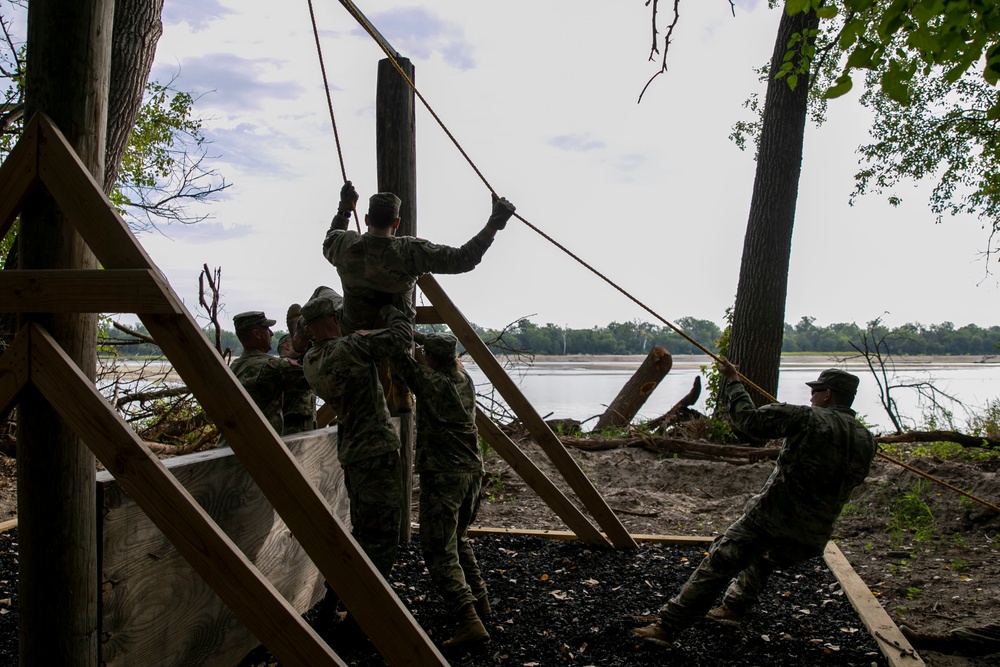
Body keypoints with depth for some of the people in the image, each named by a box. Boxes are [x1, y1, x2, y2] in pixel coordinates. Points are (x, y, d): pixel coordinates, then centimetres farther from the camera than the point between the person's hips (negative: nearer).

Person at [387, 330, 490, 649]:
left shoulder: (430, 381, -12)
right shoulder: (464, 380, 8)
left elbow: (399, 360, -4)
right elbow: (445, 350, 24)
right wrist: (412, 332, 28)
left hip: (442, 475, -8)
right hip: (472, 471, 8)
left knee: (439, 550, -6)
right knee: (458, 539, 25)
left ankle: (469, 621, -16)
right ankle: (479, 599, 29)